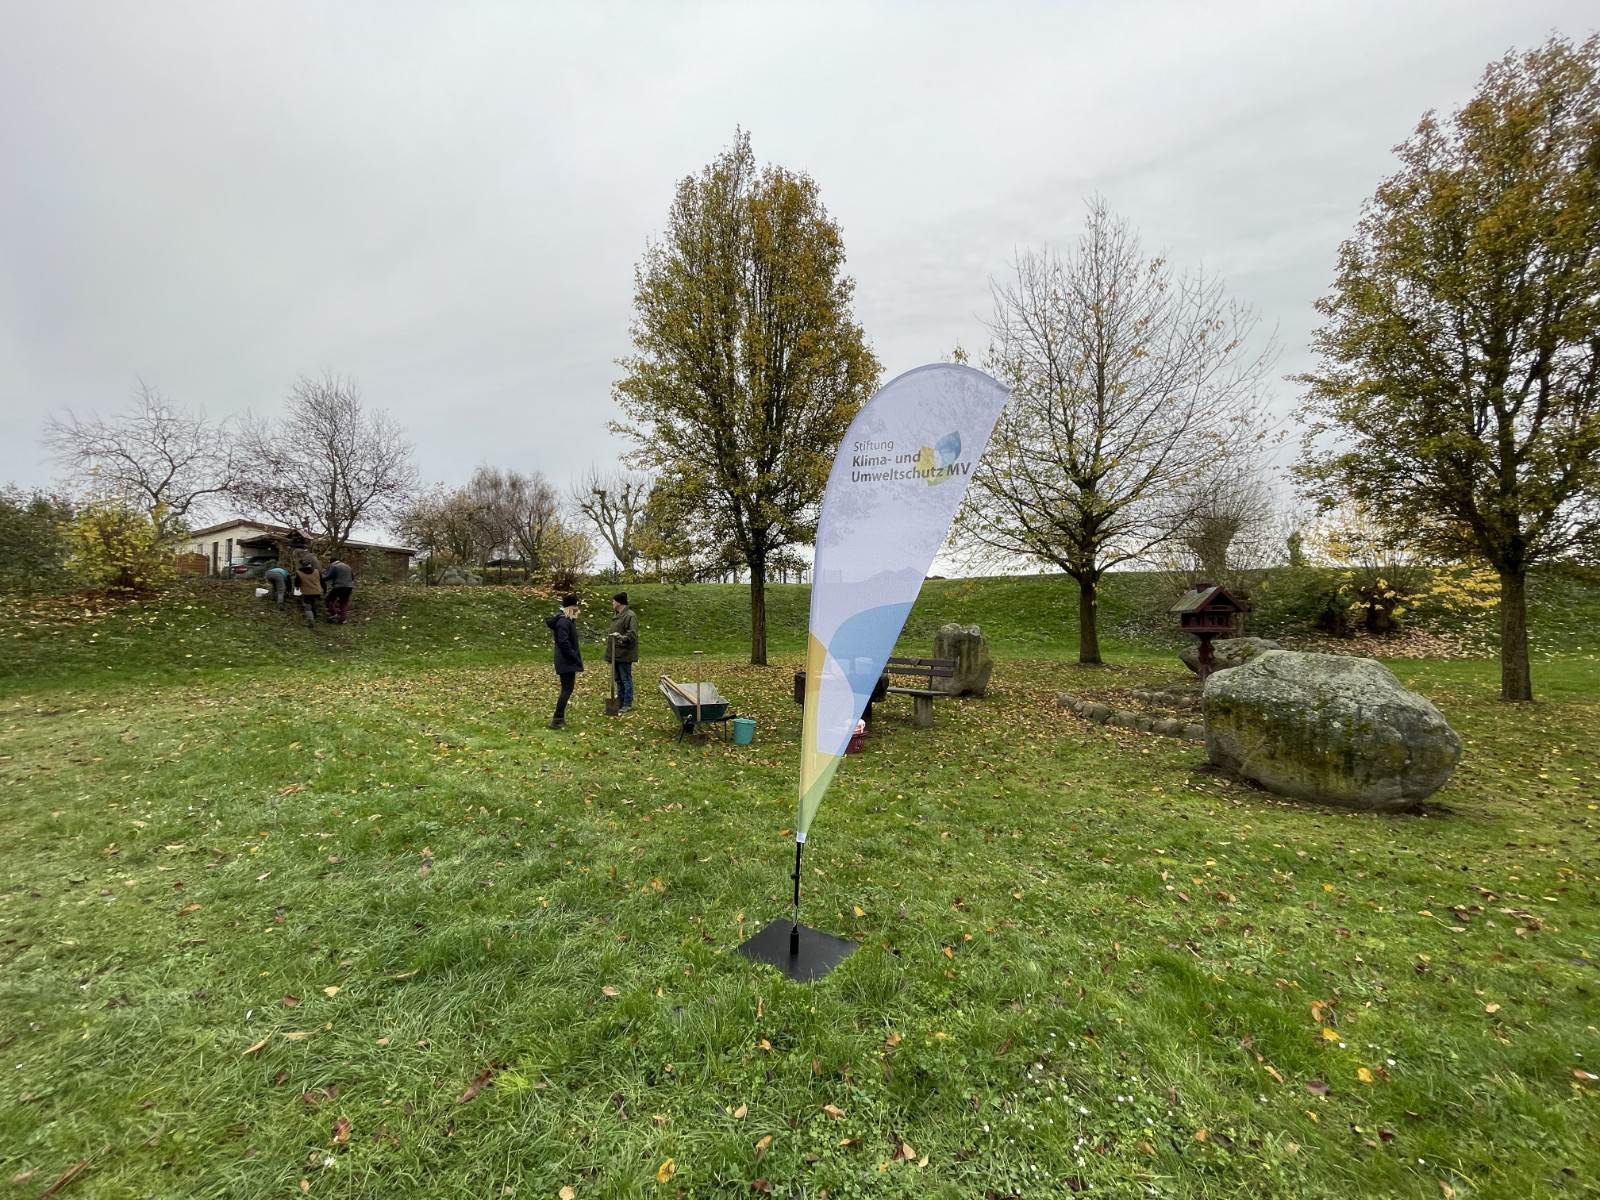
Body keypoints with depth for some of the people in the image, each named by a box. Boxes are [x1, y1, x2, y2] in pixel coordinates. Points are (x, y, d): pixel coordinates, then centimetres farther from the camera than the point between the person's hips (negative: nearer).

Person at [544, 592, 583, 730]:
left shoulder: (568, 621, 15)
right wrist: (576, 658, -18)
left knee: (567, 690, 14)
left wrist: (576, 656, 12)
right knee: (567, 690, -7)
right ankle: (557, 720, -5)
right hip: (567, 663, -10)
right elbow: (564, 643, -23)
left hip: (567, 662, 10)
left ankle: (559, 718, 21)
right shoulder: (563, 622, -17)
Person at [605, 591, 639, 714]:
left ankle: (628, 704, 4)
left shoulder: (630, 616, -14)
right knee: (618, 679, 15)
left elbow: (633, 635, -22)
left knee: (626, 679, -3)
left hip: (624, 654, -10)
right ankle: (620, 702, 24)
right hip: (616, 654, 10)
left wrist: (623, 637, -37)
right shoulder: (618, 615, 16)